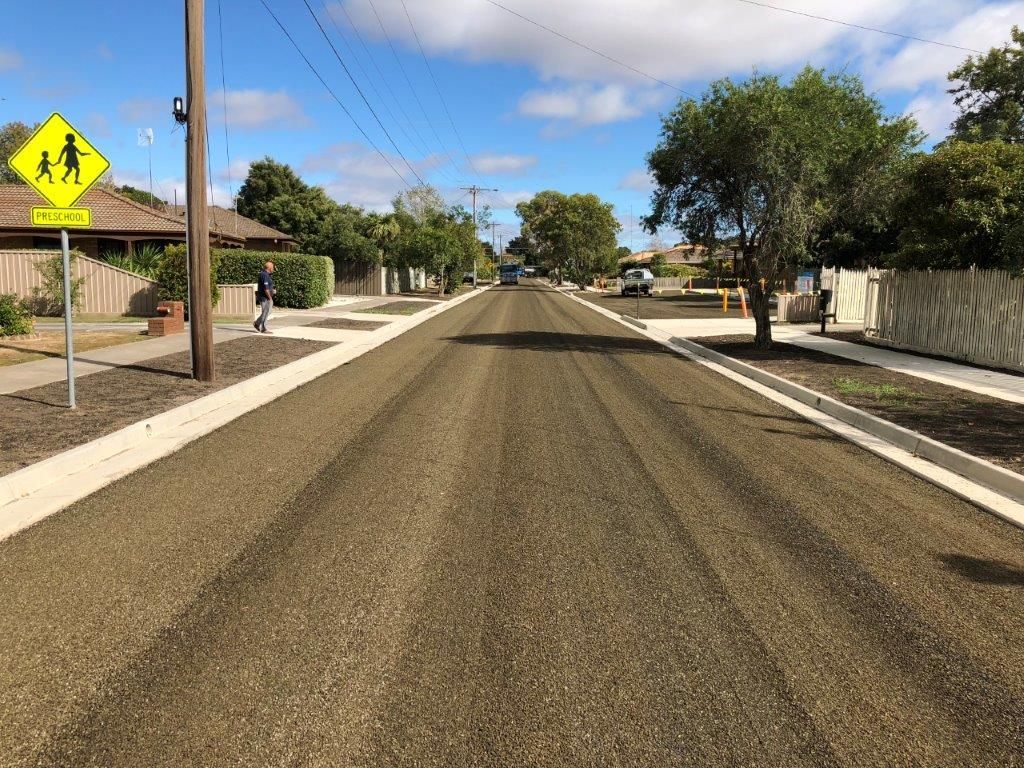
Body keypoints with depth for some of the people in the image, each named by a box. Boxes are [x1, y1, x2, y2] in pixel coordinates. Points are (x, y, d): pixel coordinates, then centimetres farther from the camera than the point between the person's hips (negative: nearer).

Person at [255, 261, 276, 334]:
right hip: (265, 297, -10)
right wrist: (270, 298, -19)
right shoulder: (265, 275, -19)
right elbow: (266, 288, -23)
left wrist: (272, 291, 13)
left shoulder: (264, 274, 14)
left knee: (267, 312, 16)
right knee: (265, 313, -3)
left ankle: (257, 323, 22)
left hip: (265, 297, 10)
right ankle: (263, 329, 3)